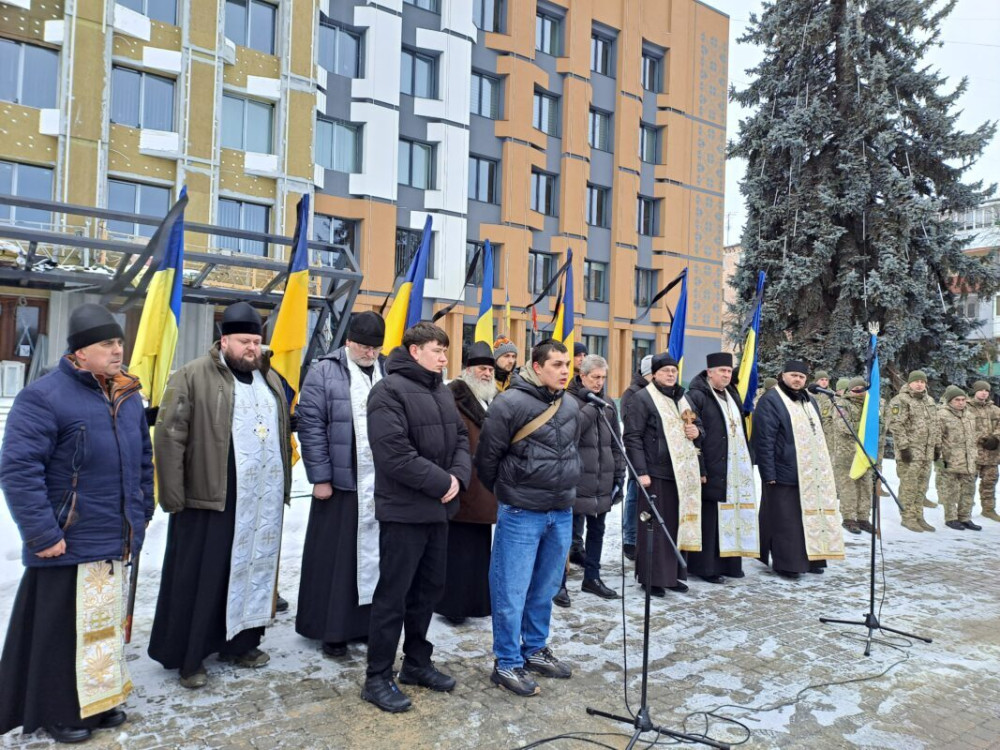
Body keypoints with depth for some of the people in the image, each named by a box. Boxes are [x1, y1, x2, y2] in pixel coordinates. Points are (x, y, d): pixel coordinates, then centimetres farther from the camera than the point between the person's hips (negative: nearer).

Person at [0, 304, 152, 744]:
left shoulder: (127, 396, 8)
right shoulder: (45, 396, -16)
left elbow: (143, 461, 17)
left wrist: (142, 515, 15)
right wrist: (42, 533, -20)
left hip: (115, 541, 7)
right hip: (69, 542, -7)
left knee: (106, 621, 18)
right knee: (64, 626, 7)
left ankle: (97, 698, 36)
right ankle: (58, 710, 26)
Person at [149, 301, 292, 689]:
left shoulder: (271, 379, 14)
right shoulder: (192, 377, -7)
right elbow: (169, 438, -10)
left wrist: (284, 487, 16)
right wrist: (174, 497, -12)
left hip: (262, 502, 6)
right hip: (209, 499, -6)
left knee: (254, 571, 14)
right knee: (199, 578, 3)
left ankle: (239, 643, 30)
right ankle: (188, 656, 18)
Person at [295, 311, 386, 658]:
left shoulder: (390, 373, 9)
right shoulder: (325, 372, -3)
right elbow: (310, 426, -6)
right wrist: (320, 477, -10)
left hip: (383, 484, 4)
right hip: (340, 481, -4)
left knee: (375, 556, 11)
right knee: (334, 559, 4)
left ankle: (368, 623, 25)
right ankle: (331, 629, 18)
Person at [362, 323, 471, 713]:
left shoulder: (442, 392, 13)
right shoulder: (389, 390, -15)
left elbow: (460, 438, 14)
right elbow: (395, 454, -23)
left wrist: (458, 475, -6)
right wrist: (441, 482, -18)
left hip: (437, 508, 8)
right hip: (404, 510, -8)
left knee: (429, 588, 17)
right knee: (393, 594, 0)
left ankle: (417, 662, 32)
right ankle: (377, 677, 14)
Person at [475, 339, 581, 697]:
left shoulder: (571, 405, 7)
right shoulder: (511, 403, -15)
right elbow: (487, 456, -7)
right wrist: (505, 492, 5)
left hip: (562, 513, 7)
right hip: (521, 513, -6)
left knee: (545, 587, 17)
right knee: (512, 591, 2)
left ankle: (535, 649, 34)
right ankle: (506, 663, 16)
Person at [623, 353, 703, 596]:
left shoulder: (683, 397, 15)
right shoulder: (642, 398, -7)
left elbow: (696, 423, 27)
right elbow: (632, 437, -12)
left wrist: (697, 431, 1)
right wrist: (641, 471, -18)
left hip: (682, 473, 7)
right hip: (655, 473, -7)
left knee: (678, 523, 12)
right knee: (654, 526, -1)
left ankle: (672, 574, 24)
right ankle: (651, 578, 9)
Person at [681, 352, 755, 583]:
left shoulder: (732, 395, 17)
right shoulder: (697, 396, -8)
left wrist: (748, 463, 20)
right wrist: (699, 469, -26)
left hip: (736, 470, 8)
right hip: (712, 471, -7)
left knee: (730, 515, 11)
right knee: (710, 517, -4)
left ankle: (729, 561, 21)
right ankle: (706, 566, 5)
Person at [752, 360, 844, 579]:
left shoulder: (809, 401, 17)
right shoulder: (770, 401, -10)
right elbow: (764, 440, -15)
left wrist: (822, 467, 20)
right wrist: (769, 474, -20)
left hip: (812, 473, 8)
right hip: (784, 473, -8)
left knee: (811, 515, 11)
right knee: (786, 519, -3)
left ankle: (809, 558, 21)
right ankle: (786, 563, 6)